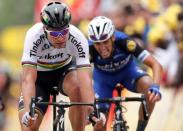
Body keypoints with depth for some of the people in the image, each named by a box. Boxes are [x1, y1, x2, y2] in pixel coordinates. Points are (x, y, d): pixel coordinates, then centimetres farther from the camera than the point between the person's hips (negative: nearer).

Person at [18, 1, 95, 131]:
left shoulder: (77, 37, -33)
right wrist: (28, 110, -57)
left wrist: (91, 109, -57)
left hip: (65, 71, 0)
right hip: (39, 76, 0)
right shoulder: (34, 36, -35)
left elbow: (85, 78, -41)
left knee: (77, 87, -34)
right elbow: (28, 78, -42)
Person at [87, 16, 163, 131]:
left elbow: (156, 65, -39)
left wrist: (155, 87, -57)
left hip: (128, 69, -1)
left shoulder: (123, 42, -37)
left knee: (150, 89, -31)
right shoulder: (89, 50, -36)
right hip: (103, 75, 1)